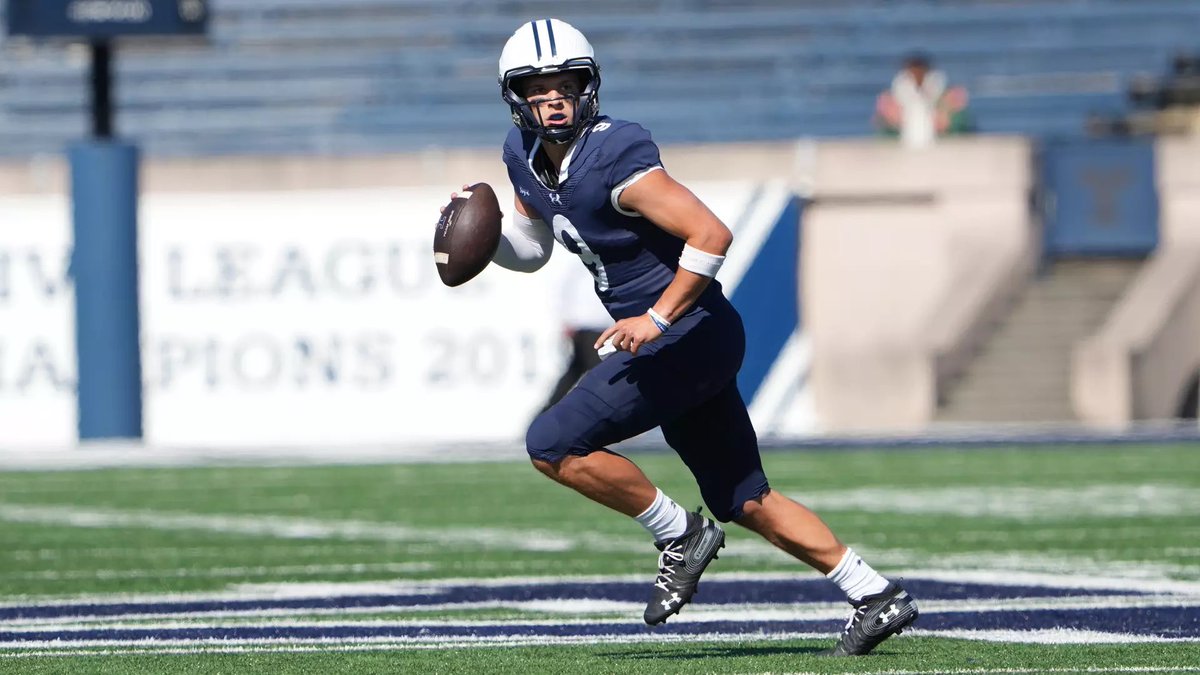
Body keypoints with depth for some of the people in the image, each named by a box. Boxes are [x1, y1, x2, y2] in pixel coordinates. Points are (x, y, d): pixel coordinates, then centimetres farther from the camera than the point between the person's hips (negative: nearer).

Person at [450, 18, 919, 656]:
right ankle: (877, 596, 17)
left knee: (554, 444, -13)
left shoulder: (614, 160, -20)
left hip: (687, 334, -9)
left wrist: (656, 320, -24)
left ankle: (679, 536, -1)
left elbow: (711, 234, -23)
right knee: (746, 502, 12)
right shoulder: (525, 155, 6)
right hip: (677, 345, 9)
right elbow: (530, 250, 22)